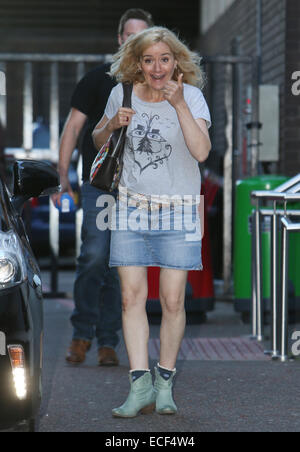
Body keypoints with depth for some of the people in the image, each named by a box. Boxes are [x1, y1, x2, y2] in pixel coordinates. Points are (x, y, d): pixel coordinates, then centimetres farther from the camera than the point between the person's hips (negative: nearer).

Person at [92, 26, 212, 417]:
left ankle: (165, 381, 12)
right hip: (131, 207, 2)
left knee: (172, 300, -3)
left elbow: (201, 152, -22)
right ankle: (140, 385, -2)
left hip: (178, 210, -2)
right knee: (132, 296, -5)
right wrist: (113, 124, -7)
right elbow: (97, 142, 14)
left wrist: (179, 105, -28)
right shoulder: (123, 94, 1)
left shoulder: (191, 96, -9)